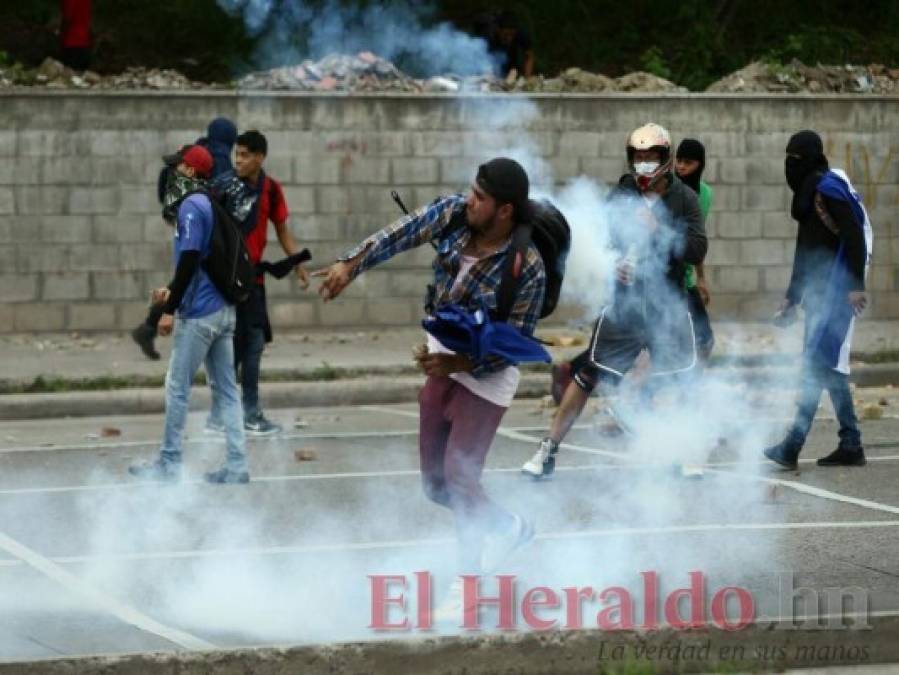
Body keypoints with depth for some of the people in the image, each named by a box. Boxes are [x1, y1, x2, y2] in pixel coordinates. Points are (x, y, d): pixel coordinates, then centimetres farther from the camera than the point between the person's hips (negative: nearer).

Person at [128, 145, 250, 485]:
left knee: (177, 387, 1)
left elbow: (189, 259, -20)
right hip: (223, 310, 9)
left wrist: (169, 310, -18)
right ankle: (236, 466, 5)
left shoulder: (191, 205, -13)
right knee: (226, 389, 7)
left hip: (198, 313, -9)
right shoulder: (211, 205, 14)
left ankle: (169, 463, 6)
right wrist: (172, 291, 25)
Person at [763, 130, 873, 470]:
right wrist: (792, 298, 27)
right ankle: (851, 446, 13)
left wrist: (856, 285, -23)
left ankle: (793, 445, -19)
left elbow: (854, 236, -18)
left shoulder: (829, 187, -10)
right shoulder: (808, 192, 19)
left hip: (836, 290, -10)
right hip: (819, 292, 10)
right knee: (830, 366, 10)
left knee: (818, 364, -14)